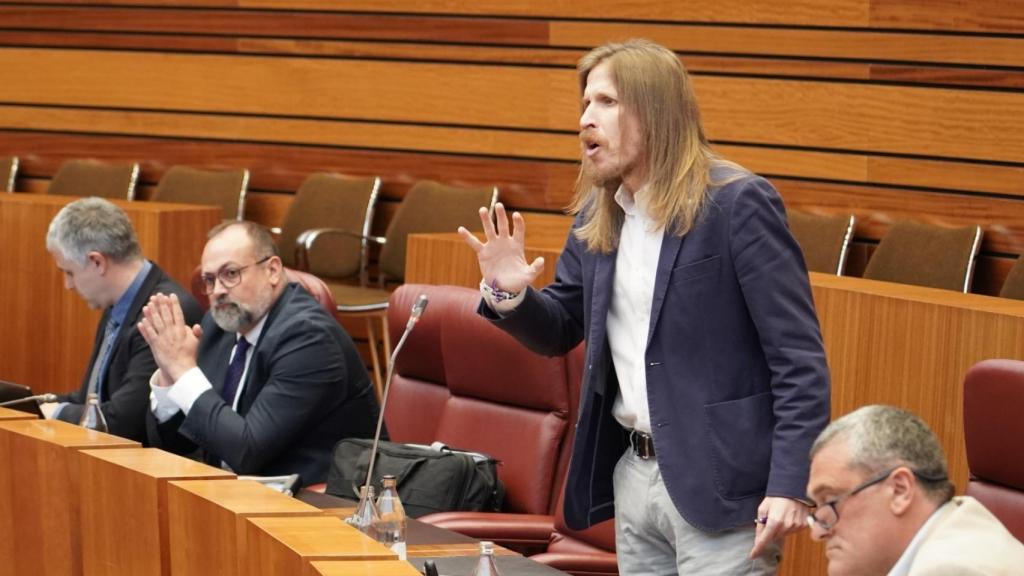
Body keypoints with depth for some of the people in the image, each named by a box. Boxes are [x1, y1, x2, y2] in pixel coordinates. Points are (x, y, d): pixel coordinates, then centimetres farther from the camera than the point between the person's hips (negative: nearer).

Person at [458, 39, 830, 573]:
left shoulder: (737, 203, -13)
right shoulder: (597, 216, 9)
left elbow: (798, 357, -14)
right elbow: (558, 332, 18)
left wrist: (790, 484, -21)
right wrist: (509, 294, -5)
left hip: (720, 483, -7)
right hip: (632, 474, 7)